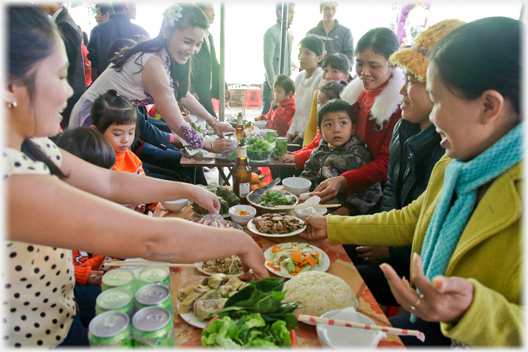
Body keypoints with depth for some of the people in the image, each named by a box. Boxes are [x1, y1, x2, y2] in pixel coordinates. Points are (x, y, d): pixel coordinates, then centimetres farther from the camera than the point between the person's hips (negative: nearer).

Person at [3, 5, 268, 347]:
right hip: (31, 339, -7)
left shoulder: (32, 146, -5)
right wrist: (242, 242, -22)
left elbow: (110, 182, 5)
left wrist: (190, 190, 7)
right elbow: (151, 240, -35)